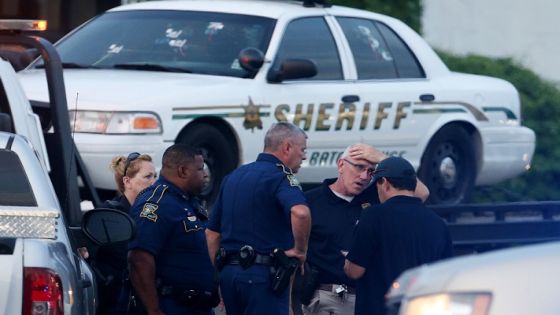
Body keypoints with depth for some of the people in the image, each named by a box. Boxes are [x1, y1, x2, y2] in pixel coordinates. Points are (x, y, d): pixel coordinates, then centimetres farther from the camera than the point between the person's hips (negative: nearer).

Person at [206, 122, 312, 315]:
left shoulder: (234, 177, 18)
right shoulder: (279, 176, -8)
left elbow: (212, 233, 20)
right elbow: (300, 212, -30)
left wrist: (220, 275, 23)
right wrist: (300, 250, -15)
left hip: (229, 271, 8)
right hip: (263, 273, -8)